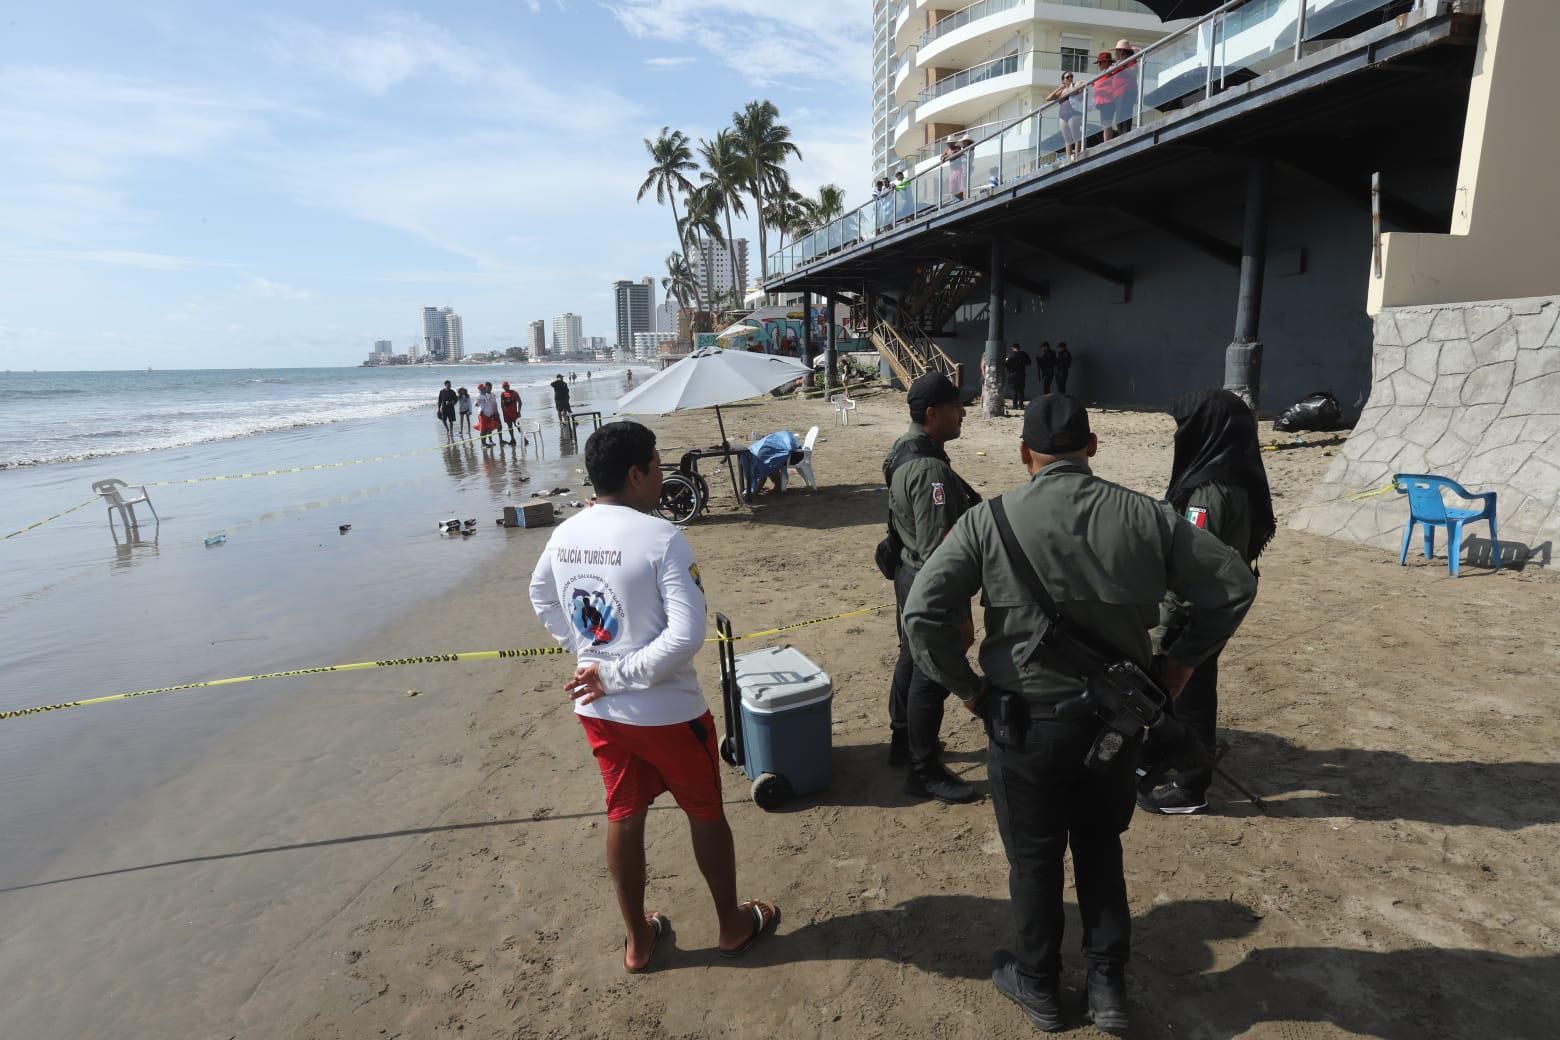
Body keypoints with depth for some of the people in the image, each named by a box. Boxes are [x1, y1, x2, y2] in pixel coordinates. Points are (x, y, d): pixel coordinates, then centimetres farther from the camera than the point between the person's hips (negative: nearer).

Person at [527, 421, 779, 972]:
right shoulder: (661, 538, -23)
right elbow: (687, 636, -28)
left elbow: (542, 599, 16)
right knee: (705, 811, 16)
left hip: (597, 710, 6)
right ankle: (733, 925, 36)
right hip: (667, 713, -5)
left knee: (624, 813, 21)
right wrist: (617, 674, -18)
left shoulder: (564, 535, -2)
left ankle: (637, 939, 38)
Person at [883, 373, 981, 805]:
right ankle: (925, 772, 16)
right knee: (932, 676, 2)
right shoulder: (931, 469, -26)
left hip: (910, 575, 10)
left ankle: (903, 742, 41)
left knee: (912, 660, 23)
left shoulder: (904, 451, 6)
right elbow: (938, 549, -29)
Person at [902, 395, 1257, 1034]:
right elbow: (1234, 585, -1)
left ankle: (1038, 988, 39)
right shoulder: (1144, 516, -7)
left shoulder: (987, 521, -15)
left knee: (1034, 858, 18)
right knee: (1100, 845, 26)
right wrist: (1180, 663, 7)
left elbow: (923, 615, -20)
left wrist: (968, 689, -7)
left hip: (1024, 722, -2)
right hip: (1117, 717, 3)